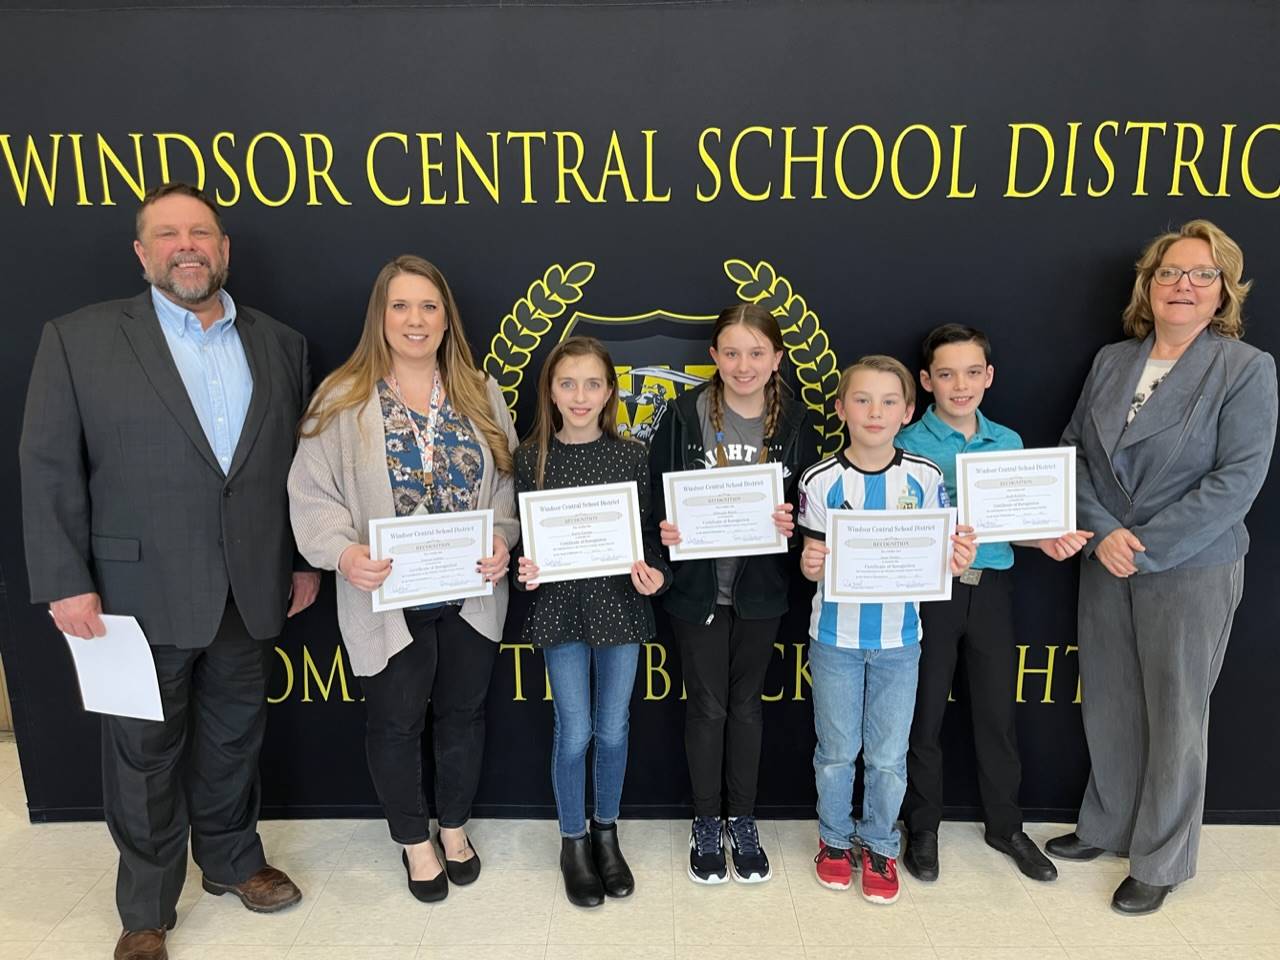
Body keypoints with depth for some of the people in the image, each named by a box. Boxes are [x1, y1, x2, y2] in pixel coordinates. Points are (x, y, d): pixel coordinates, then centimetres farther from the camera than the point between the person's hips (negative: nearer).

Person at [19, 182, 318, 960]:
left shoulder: (281, 344, 6)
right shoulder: (79, 339, -3)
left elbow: (303, 464, 8)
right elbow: (49, 467, -5)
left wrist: (308, 560, 7)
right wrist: (65, 581, -9)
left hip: (251, 591, 3)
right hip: (140, 592, -2)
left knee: (234, 740, 18)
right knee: (144, 753, 12)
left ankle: (232, 860, 41)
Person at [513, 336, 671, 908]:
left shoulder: (631, 455, -2)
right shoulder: (531, 456, -3)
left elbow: (648, 530, 2)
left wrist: (655, 573, -15)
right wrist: (523, 571, -16)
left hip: (620, 603, 1)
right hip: (560, 604, -1)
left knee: (613, 728, 12)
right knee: (574, 731, 5)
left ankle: (606, 832, 35)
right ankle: (573, 841, 29)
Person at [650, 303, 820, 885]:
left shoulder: (796, 422, -3)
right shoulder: (685, 415, -8)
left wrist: (791, 522, -19)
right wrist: (663, 531, -23)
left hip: (760, 586, 2)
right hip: (698, 584, -1)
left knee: (746, 703, 15)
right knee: (706, 705, 9)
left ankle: (742, 821, 33)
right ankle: (706, 824, 29)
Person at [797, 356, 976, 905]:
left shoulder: (925, 479, -6)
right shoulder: (821, 482, -10)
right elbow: (814, 563, -4)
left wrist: (956, 563, -19)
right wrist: (809, 566, -26)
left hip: (898, 637, 1)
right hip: (836, 636, -1)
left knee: (889, 755, 12)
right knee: (837, 751, 14)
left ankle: (879, 846, 35)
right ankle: (835, 839, 37)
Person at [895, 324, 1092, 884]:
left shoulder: (1009, 443, 5)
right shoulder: (909, 445, -7)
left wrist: (1046, 538, -7)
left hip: (992, 586, 3)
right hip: (931, 588, -3)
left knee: (997, 710, 13)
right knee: (925, 712, 9)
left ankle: (1005, 825, 33)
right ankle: (922, 827, 27)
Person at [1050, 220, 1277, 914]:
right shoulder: (1111, 361, 6)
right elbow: (1073, 451, 4)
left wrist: (1145, 546, -17)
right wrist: (1103, 532, -11)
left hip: (1190, 570, -4)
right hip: (1105, 564, 4)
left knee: (1174, 716, 8)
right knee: (1107, 704, 14)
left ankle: (1160, 861, 27)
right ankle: (1106, 827, 36)